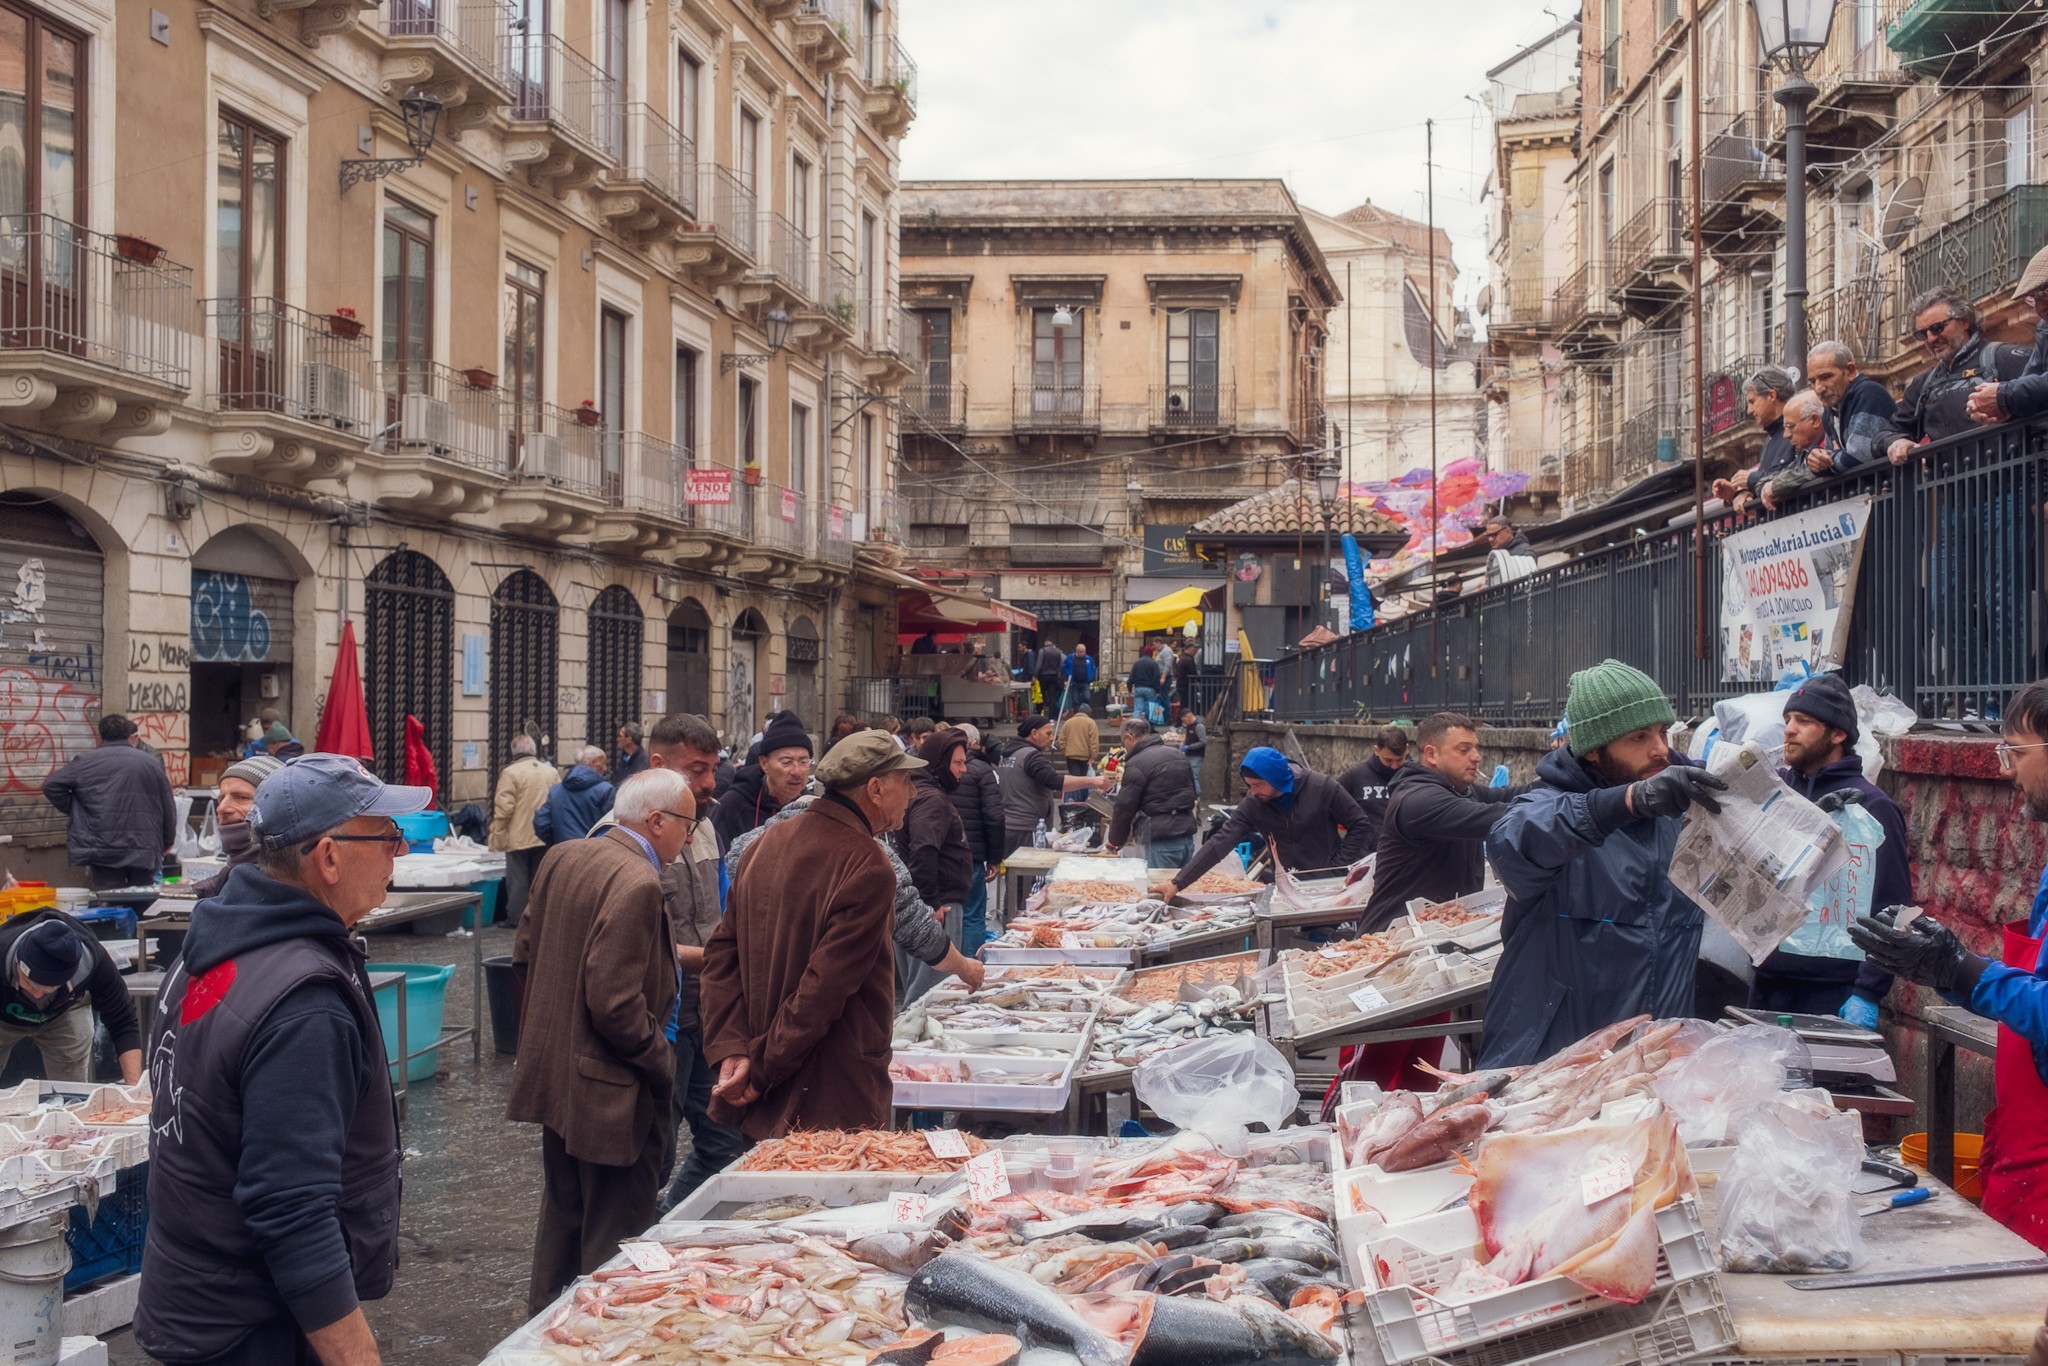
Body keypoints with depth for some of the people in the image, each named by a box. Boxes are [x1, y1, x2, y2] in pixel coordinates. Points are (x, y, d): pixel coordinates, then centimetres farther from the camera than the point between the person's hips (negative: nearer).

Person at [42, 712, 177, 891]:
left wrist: (73, 810, 14)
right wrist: (167, 841, 24)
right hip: (144, 852, 1)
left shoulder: (86, 762, 6)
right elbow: (168, 807, 11)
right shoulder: (151, 763, 9)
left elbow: (51, 785, 2)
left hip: (103, 849, -1)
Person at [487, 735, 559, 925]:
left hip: (519, 838, -5)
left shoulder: (510, 773, -12)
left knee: (518, 879, 2)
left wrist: (497, 835, -6)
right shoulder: (552, 772, 4)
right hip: (545, 838, 5)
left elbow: (503, 808, -14)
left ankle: (516, 918, 5)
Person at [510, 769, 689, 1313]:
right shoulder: (637, 884, -24)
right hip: (611, 1090, -9)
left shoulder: (562, 857, 3)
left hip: (553, 1075, 9)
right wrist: (661, 1062, -12)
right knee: (614, 1233, 5)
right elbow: (615, 1004, -27)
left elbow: (525, 955, 12)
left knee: (562, 1216, 24)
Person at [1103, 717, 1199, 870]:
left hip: (1162, 841, -8)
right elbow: (1192, 794, 21)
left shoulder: (1136, 765, -9)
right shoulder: (1177, 755, 16)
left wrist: (1114, 841, 8)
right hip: (1187, 834, 8)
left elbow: (1125, 808, -6)